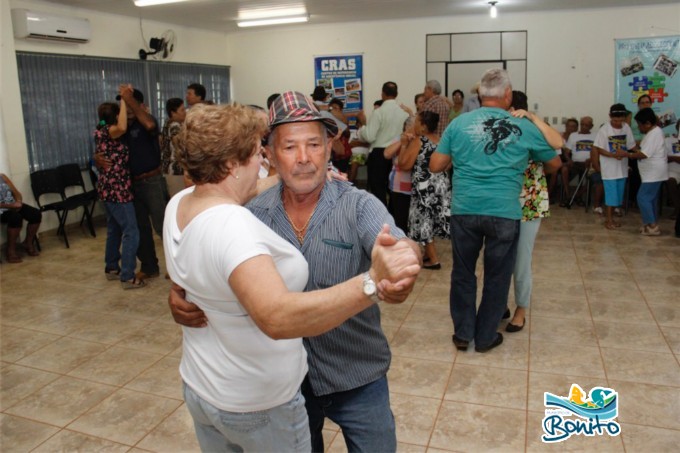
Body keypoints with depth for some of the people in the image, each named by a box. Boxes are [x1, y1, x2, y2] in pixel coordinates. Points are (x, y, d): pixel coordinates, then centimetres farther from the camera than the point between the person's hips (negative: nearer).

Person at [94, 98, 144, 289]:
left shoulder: (101, 132, 12)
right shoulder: (106, 131, -15)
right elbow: (122, 128, -38)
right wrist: (124, 101, -26)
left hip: (109, 188, 10)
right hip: (117, 189, -10)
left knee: (114, 229, 19)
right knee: (131, 232, -7)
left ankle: (111, 268, 30)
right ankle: (127, 277, -6)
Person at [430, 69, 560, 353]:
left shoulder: (459, 124, 3)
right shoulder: (524, 128, 3)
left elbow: (435, 166, 4)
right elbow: (554, 163, 16)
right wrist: (538, 168, 37)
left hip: (464, 210, 1)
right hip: (504, 212, -1)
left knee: (463, 272, 16)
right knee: (497, 277, 13)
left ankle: (463, 334, 24)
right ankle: (485, 337, 25)